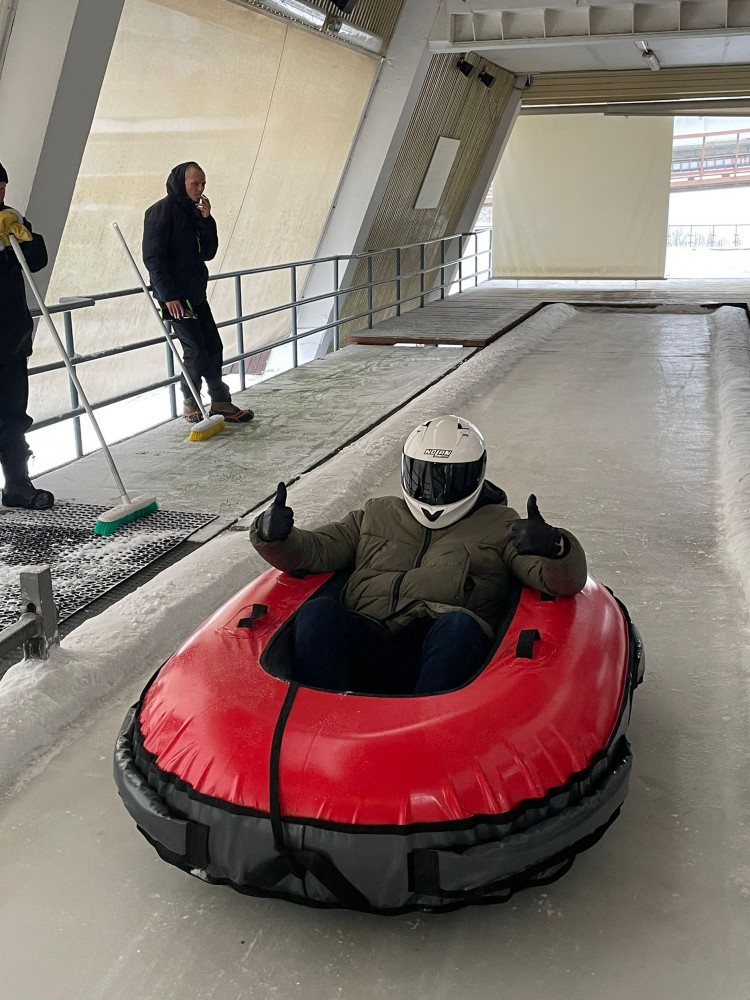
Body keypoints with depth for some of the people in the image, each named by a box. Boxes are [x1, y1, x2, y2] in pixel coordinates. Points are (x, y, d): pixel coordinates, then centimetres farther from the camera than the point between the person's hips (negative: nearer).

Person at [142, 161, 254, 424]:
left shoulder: (194, 212, 13)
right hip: (175, 296, -8)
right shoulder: (161, 212, -11)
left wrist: (206, 220, -3)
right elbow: (153, 257, -16)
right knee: (196, 350, -7)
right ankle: (190, 403, 11)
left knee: (213, 346, 7)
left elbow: (208, 253, 10)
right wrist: (168, 296, -20)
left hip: (196, 293, 8)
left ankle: (220, 403, 14)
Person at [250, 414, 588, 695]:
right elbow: (312, 550, 23)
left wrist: (552, 548, -16)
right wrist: (274, 538, -2)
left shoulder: (499, 525, 21)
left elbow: (567, 582, 9)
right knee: (318, 612, -27)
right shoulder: (377, 515, 29)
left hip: (445, 657, -2)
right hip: (364, 652, 2)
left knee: (459, 625, -34)